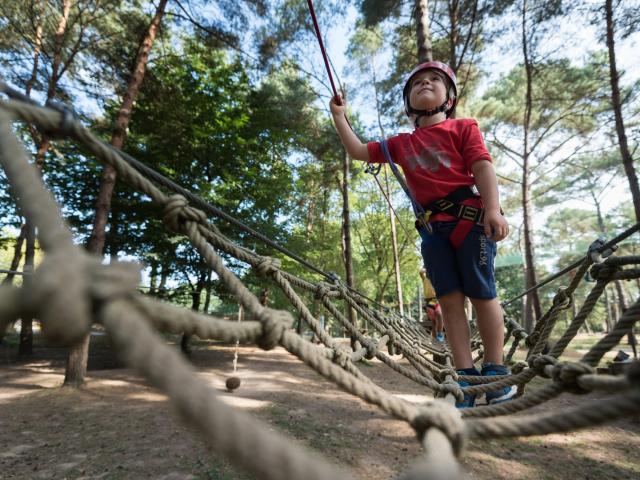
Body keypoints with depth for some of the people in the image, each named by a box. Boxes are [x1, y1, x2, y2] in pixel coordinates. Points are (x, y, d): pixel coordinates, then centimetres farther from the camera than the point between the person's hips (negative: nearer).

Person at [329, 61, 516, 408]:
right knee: (449, 299, 0)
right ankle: (465, 377, 7)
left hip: (469, 215, -3)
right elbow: (358, 151, 21)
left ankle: (496, 373, 13)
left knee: (482, 293, 0)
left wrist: (493, 209, -16)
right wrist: (339, 116, 18)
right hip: (432, 227, 4)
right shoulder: (401, 144, 19)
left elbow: (482, 166, -3)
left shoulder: (463, 127, 10)